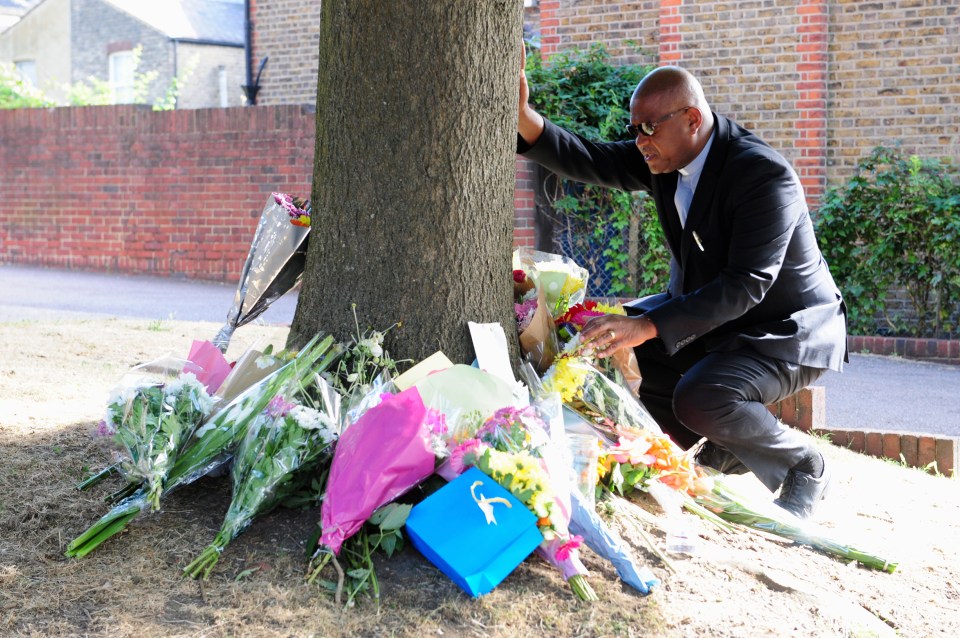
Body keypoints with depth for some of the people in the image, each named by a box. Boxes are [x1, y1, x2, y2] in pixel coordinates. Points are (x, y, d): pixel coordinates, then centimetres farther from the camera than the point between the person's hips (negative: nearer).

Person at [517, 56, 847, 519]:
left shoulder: (765, 175, -29)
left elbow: (747, 285, -36)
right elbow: (588, 162, -9)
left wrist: (648, 327, -45)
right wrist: (523, 117, -28)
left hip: (784, 330, -9)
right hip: (705, 310, 9)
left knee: (700, 398, -32)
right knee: (614, 351, -5)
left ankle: (804, 465, -3)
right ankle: (723, 450, 11)